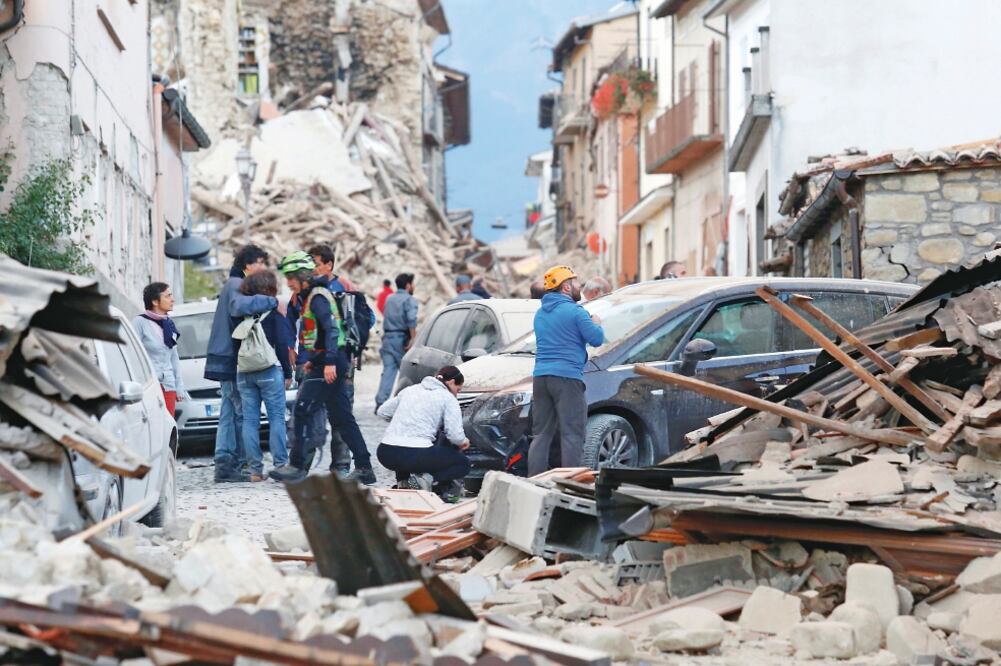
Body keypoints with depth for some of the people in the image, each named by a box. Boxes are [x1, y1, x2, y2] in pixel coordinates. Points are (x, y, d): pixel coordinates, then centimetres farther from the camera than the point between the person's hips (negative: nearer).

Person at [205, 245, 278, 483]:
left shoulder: (234, 284, 20)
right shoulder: (236, 285, -12)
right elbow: (240, 305, -34)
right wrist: (272, 301, -29)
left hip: (227, 359, 10)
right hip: (230, 359, -10)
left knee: (229, 413, 8)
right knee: (242, 412, -6)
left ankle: (224, 462, 6)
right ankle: (236, 464, -5)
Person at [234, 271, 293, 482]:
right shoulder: (273, 314, -4)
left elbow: (235, 345, 11)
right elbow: (281, 345, -6)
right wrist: (288, 373, 1)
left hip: (244, 374, 4)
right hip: (269, 371, -4)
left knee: (250, 420, 3)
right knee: (276, 418, -1)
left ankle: (255, 469, 1)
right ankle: (280, 464, -6)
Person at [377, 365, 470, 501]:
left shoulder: (410, 390, 19)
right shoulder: (448, 398, 3)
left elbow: (383, 412, 24)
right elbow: (455, 435, -6)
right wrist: (463, 442, 17)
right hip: (416, 456, -6)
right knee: (463, 463, 16)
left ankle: (403, 480, 12)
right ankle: (428, 479, -11)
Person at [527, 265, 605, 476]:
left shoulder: (540, 313, 17)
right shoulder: (574, 312, -7)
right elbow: (596, 339, -9)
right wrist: (596, 324, 13)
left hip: (540, 377, 7)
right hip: (567, 376, -7)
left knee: (541, 435, 10)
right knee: (572, 435, -5)